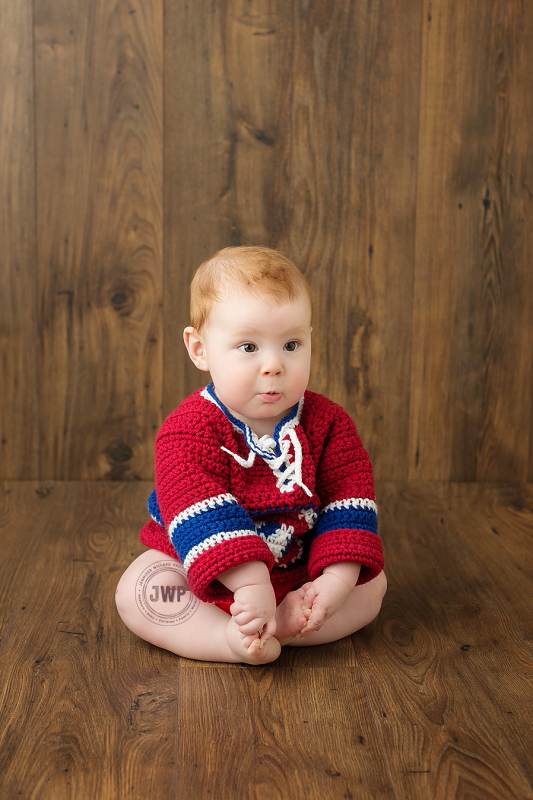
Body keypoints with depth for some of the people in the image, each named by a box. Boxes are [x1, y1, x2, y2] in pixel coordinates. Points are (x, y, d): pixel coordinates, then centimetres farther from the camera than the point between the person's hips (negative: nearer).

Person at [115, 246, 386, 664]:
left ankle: (289, 620, -26)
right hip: (207, 575, -2)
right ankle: (232, 639, -33)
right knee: (135, 593, -22)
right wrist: (252, 583, -44)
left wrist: (338, 579, -27)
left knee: (372, 583, -10)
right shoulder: (187, 430, -25)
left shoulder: (328, 423, -13)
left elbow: (349, 502, -14)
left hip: (297, 569, 3)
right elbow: (203, 518, -34)